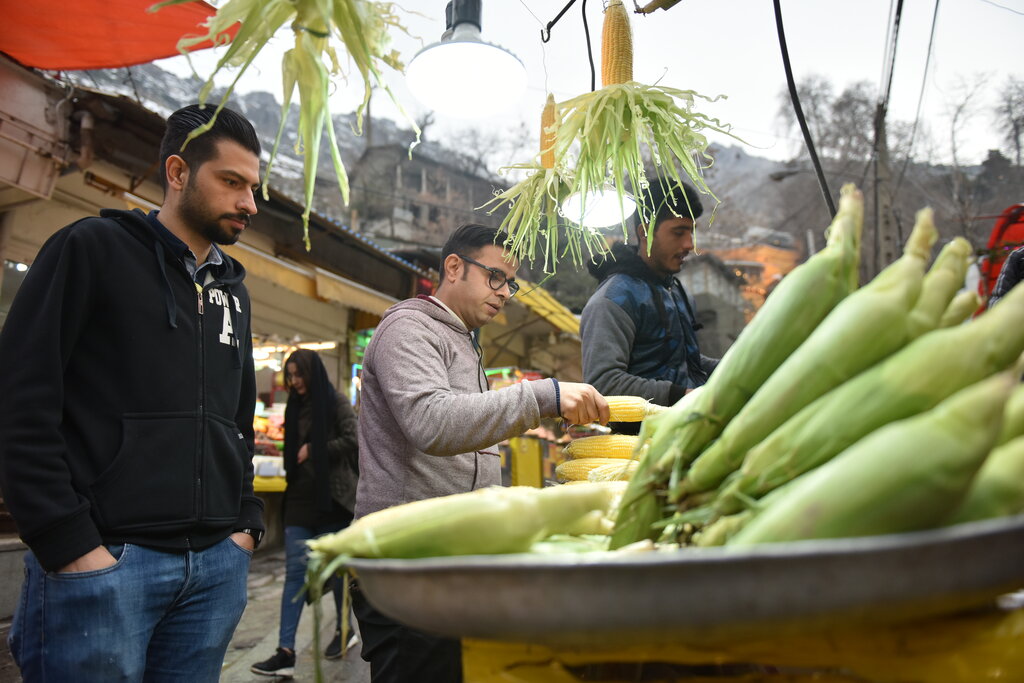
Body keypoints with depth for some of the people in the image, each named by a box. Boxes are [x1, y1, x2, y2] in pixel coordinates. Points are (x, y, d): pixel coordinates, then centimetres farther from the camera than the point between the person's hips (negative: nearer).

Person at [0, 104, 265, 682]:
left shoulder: (233, 290, 16)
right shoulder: (93, 249, -1)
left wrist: (247, 523, 9)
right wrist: (70, 545, -14)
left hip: (217, 565, 6)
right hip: (102, 558, -5)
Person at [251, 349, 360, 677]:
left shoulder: (336, 400, -5)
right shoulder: (296, 406, 13)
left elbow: (351, 441, -12)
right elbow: (293, 449, 18)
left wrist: (313, 450, -8)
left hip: (332, 497, -5)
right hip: (301, 497, 5)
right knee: (295, 571, -1)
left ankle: (344, 631, 27)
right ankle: (286, 651, -1)